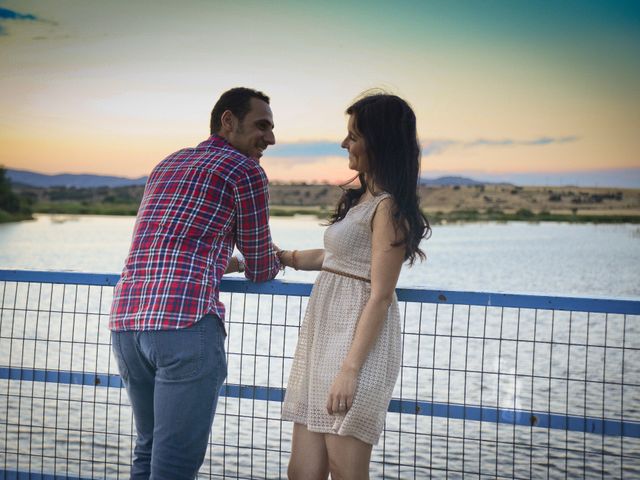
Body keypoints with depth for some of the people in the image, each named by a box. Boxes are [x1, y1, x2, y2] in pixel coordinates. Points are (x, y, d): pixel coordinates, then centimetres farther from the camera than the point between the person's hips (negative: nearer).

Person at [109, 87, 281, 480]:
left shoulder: (168, 165, 25)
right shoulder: (246, 170, 3)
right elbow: (260, 269, 11)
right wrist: (275, 261, 34)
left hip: (126, 322, 8)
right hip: (186, 325, -8)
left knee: (150, 448, 20)